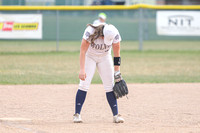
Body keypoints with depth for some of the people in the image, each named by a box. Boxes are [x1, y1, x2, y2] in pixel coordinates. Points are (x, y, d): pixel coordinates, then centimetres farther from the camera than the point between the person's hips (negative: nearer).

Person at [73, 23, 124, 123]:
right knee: (84, 84, -13)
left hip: (105, 58, 2)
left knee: (109, 86, -4)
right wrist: (82, 69, -37)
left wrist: (117, 71, -11)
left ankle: (116, 115, 0)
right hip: (89, 57, -2)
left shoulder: (115, 35, -25)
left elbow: (116, 53, -12)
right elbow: (82, 51, -30)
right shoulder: (90, 32, -33)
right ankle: (77, 114, -9)